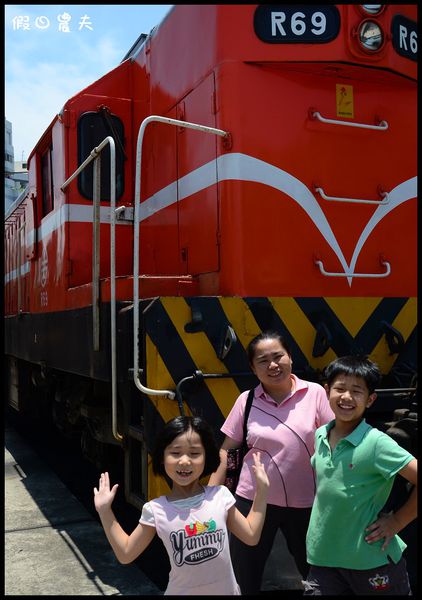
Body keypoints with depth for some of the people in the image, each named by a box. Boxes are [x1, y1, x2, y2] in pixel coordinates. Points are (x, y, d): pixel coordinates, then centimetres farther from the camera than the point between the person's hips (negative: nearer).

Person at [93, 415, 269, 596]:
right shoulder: (155, 511, -13)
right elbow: (126, 554, -4)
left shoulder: (220, 495, -11)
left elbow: (251, 536, 0)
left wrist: (261, 489, -5)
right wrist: (105, 511, -11)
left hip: (227, 590, 1)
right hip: (181, 592, -1)